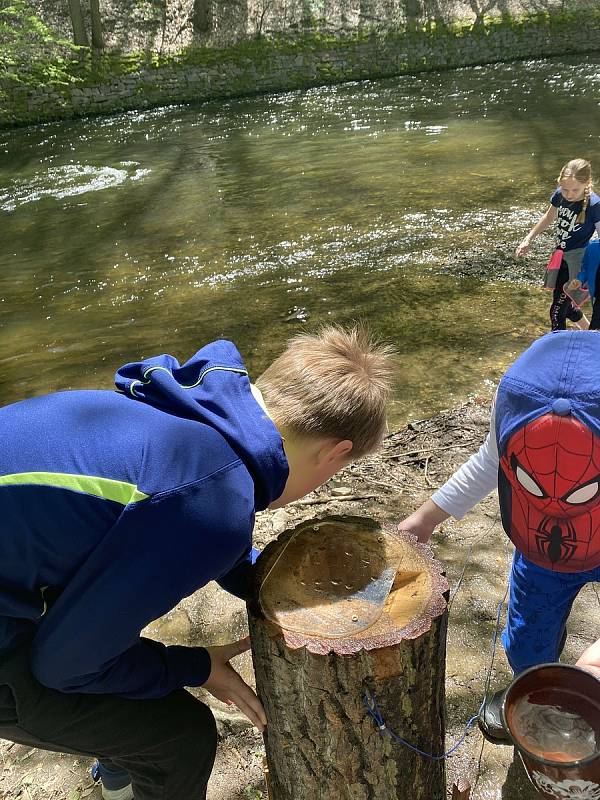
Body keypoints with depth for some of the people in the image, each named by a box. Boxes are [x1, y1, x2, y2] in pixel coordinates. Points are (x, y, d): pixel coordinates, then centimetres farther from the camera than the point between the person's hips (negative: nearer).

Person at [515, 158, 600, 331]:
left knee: (558, 310, -5)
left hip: (577, 260, -7)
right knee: (564, 303, 24)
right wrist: (527, 240, 16)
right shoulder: (560, 194, -7)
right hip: (560, 255, 7)